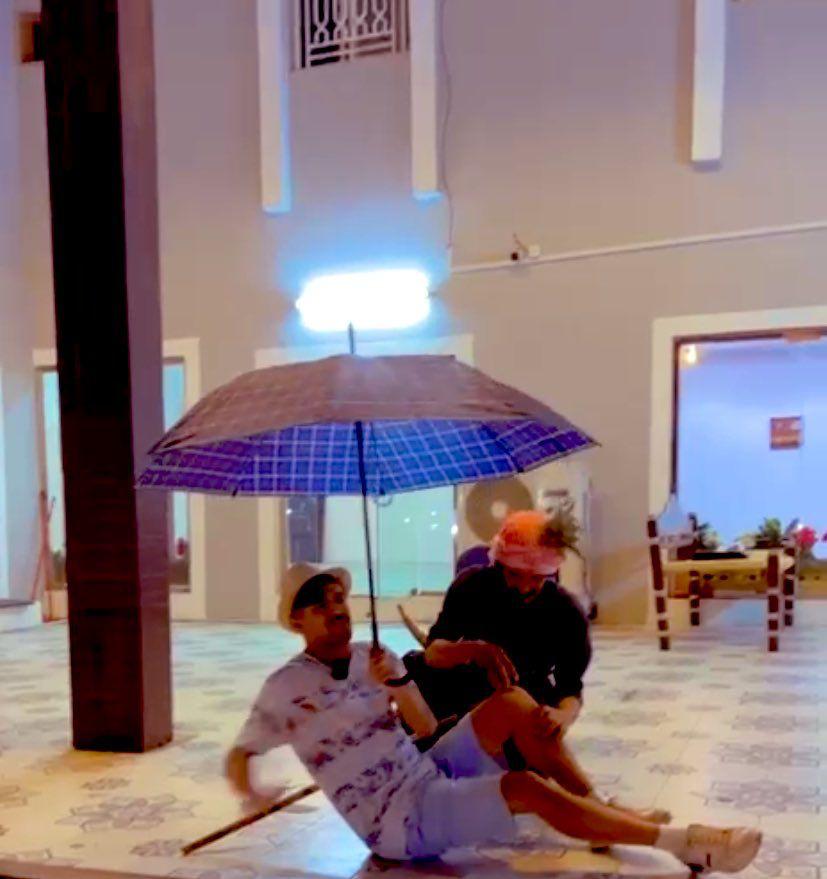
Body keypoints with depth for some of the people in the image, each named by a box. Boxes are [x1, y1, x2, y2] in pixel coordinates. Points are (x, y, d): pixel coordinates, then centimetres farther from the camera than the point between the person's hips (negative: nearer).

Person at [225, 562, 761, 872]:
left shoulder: (374, 658, 8)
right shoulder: (286, 687, -9)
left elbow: (426, 728, 5)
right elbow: (241, 752, -2)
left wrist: (398, 684, -13)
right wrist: (247, 786, -23)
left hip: (431, 776, 7)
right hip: (400, 822, -7)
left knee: (511, 703, -12)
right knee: (526, 788, -28)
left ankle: (597, 807, -3)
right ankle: (685, 844, -24)